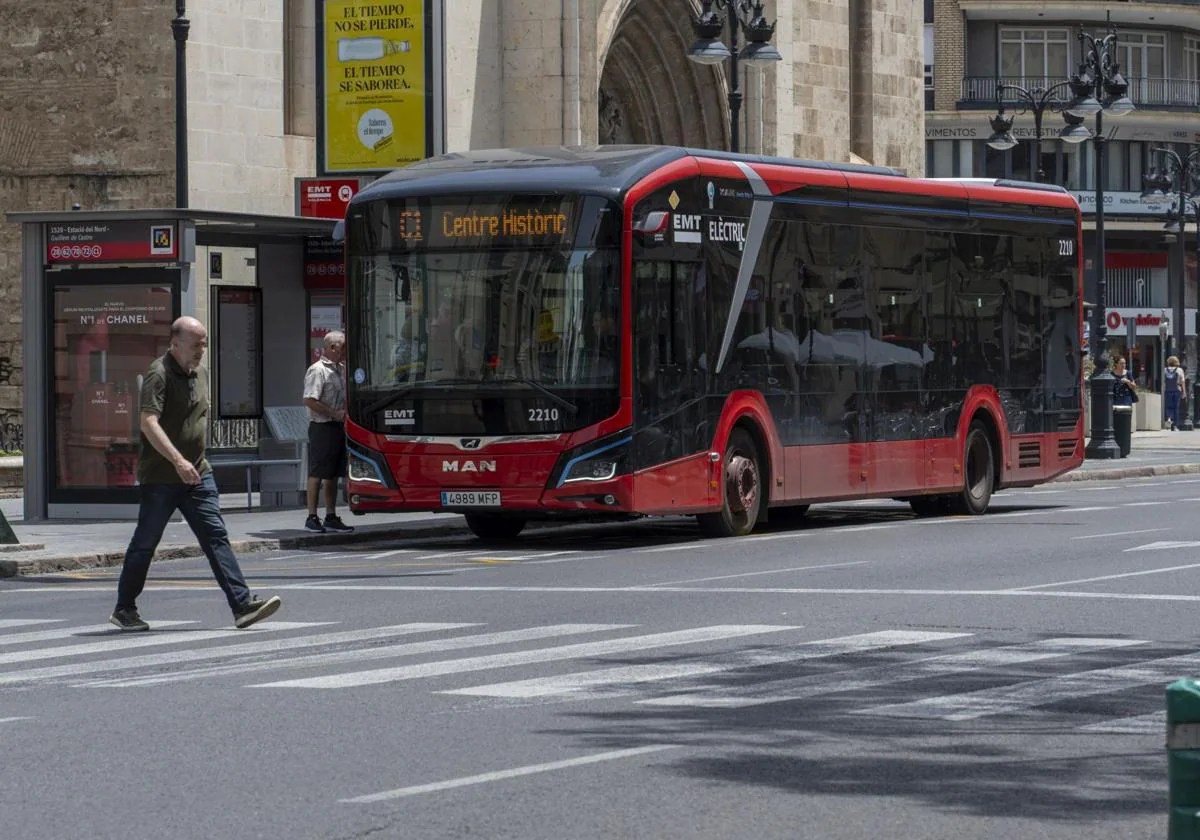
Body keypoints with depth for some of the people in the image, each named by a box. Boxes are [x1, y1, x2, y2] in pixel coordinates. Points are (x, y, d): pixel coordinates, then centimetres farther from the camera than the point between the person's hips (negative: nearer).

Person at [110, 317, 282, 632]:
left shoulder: (200, 374, 13)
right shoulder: (159, 374, -14)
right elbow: (148, 423, -25)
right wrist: (177, 461, -33)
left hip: (197, 474, 7)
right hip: (160, 476, -7)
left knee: (216, 537, -3)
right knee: (145, 543, 4)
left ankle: (243, 605, -11)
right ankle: (124, 609, 16)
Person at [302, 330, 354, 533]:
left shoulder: (341, 370, 15)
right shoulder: (317, 370, -12)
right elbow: (310, 401, -20)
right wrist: (334, 414, -19)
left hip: (339, 427, 8)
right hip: (322, 427, -8)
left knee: (333, 475, 12)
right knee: (317, 474, -4)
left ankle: (331, 517, 17)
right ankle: (312, 518, -1)